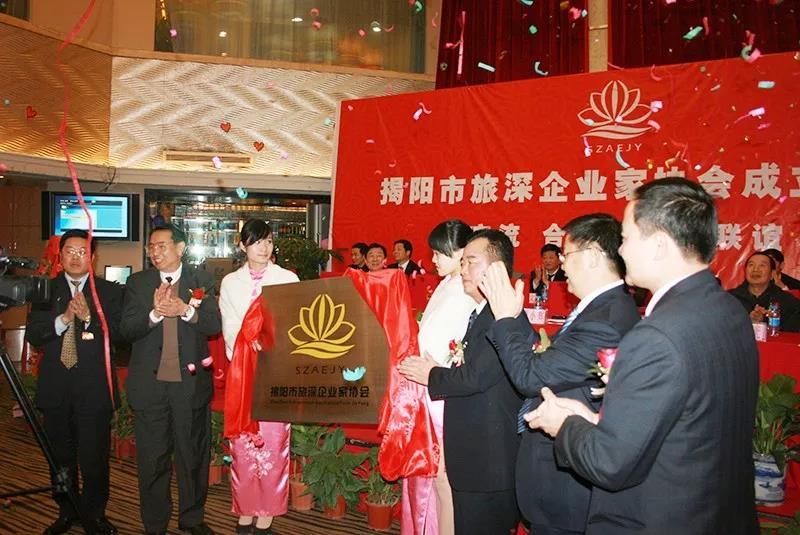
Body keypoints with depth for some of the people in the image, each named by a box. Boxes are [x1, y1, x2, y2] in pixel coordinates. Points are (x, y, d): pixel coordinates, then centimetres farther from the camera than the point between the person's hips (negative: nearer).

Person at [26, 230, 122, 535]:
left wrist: (89, 317, -22)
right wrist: (63, 319, -18)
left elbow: (118, 333, -7)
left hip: (93, 387, -2)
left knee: (94, 458, 3)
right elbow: (32, 335, -3)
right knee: (60, 456, 15)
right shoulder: (46, 290, 6)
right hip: (55, 387, 2)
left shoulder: (109, 292, 2)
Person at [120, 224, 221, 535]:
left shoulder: (201, 281, 3)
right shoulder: (137, 283, 5)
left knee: (193, 456, 11)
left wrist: (186, 310, -21)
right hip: (149, 384, 1)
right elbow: (126, 330, -3)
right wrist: (155, 313, -20)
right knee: (152, 460, 9)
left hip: (191, 382, 0)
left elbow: (214, 325, -5)